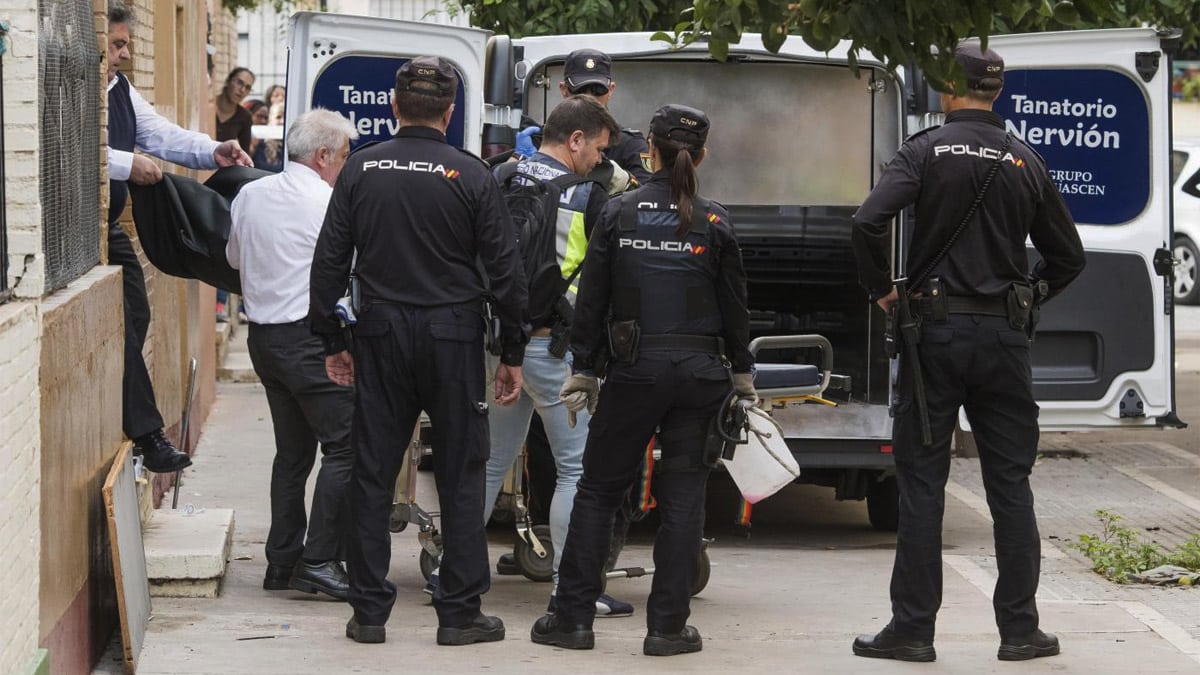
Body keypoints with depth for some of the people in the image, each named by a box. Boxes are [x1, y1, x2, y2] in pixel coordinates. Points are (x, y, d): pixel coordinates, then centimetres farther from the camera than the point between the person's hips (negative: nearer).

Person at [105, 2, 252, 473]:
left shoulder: (122, 90, 11)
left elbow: (162, 135, 8)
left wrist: (213, 152, -6)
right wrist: (127, 165, -31)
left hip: (110, 229, 9)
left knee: (136, 319, 10)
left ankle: (119, 428, 17)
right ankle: (146, 434, -2)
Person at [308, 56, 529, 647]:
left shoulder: (361, 170, 1)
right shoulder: (471, 176, -5)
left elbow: (329, 260, 3)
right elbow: (504, 270, -4)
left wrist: (331, 342, 12)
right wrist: (512, 355, 5)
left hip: (382, 335, 2)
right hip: (453, 334, -2)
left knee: (372, 474, 7)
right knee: (460, 476, 5)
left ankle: (369, 612, 9)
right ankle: (459, 613, 5)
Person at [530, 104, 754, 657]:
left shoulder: (619, 213, -2)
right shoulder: (714, 223, 0)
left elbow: (592, 299, 0)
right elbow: (734, 306, 6)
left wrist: (582, 370, 7)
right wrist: (742, 373, 18)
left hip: (636, 368, -1)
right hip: (699, 371, 1)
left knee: (598, 487, 8)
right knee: (682, 494, 6)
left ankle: (573, 616, 7)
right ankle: (668, 626, 4)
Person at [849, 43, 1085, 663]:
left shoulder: (925, 151, -5)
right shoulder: (1026, 163, 6)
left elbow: (869, 221, -19)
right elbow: (1068, 256, 11)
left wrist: (880, 288, -4)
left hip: (936, 331, -3)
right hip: (1005, 338, 3)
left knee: (922, 483, 2)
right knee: (1010, 485, 7)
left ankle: (912, 628, 2)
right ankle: (1020, 629, 8)